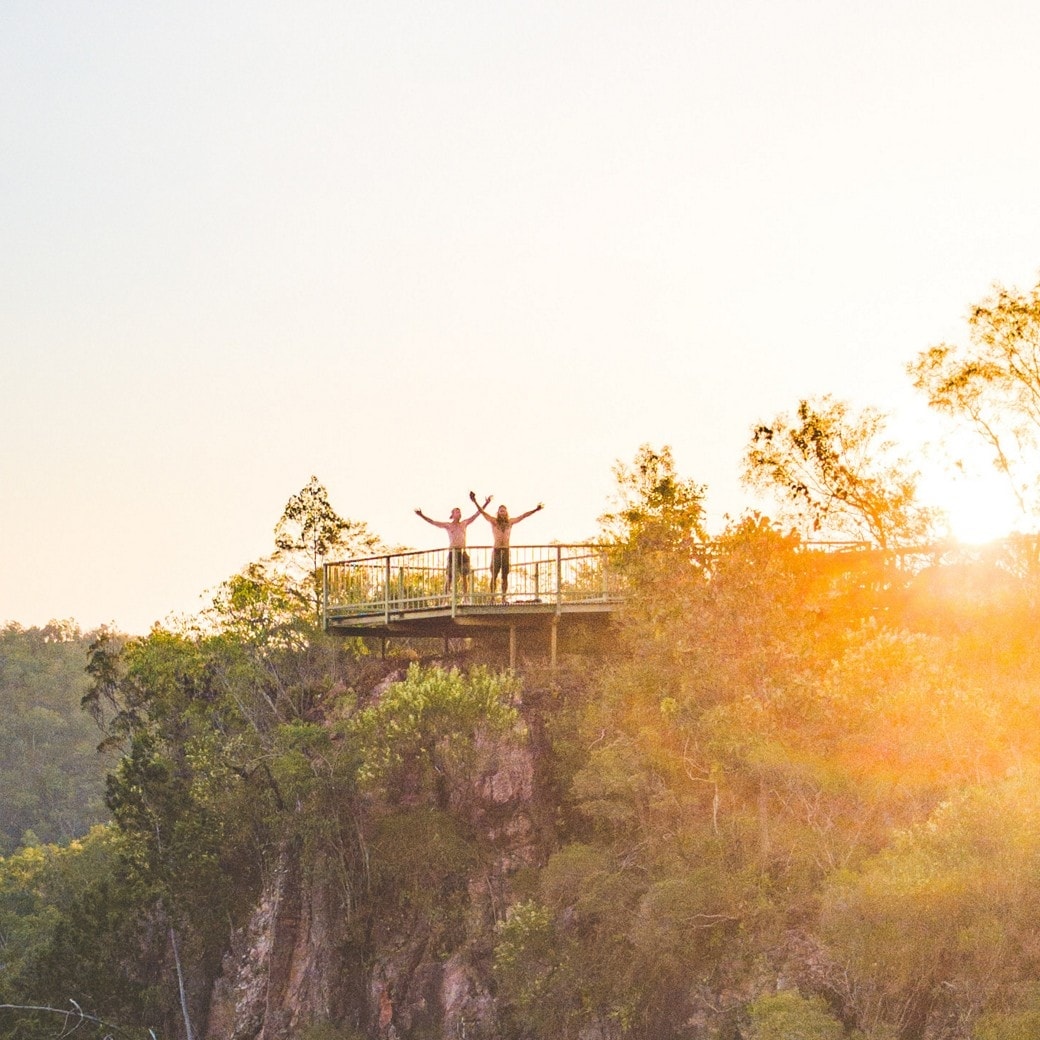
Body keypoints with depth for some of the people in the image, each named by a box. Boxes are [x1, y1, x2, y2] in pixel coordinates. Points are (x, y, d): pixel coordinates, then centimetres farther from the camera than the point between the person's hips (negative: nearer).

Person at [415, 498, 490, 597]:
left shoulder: (464, 524, 16)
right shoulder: (448, 525, 8)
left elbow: (477, 514, 18)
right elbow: (432, 521, 6)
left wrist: (486, 503, 15)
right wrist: (421, 515, -3)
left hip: (463, 552, 3)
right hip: (453, 552, -3)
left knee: (465, 576, 0)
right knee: (449, 577, -4)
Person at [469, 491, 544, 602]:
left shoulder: (510, 522, 11)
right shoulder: (494, 521, 3)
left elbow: (524, 515, 14)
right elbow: (482, 511, -4)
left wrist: (535, 510, 12)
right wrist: (475, 502, -16)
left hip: (506, 550, 2)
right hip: (496, 550, -2)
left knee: (505, 576, 2)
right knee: (494, 575, -3)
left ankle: (503, 597, 4)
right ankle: (492, 597, -3)